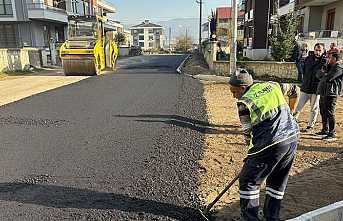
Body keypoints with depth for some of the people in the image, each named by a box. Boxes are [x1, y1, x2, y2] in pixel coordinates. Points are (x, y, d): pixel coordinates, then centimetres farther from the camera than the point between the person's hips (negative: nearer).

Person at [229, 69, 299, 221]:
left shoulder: (244, 102, -5)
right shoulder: (272, 86, 13)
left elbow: (248, 132, -2)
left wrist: (252, 155, 12)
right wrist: (288, 113, 36)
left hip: (272, 143, -8)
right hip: (293, 137, 8)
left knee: (248, 181, 9)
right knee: (278, 181, 23)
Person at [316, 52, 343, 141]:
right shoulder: (330, 67, 20)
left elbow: (328, 78, -18)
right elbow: (319, 74, 13)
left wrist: (324, 74, 2)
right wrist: (324, 72, -6)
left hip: (331, 94, -9)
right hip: (323, 93, 9)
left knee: (330, 114, -8)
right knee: (323, 113, 17)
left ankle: (332, 134, -2)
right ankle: (325, 130, 30)